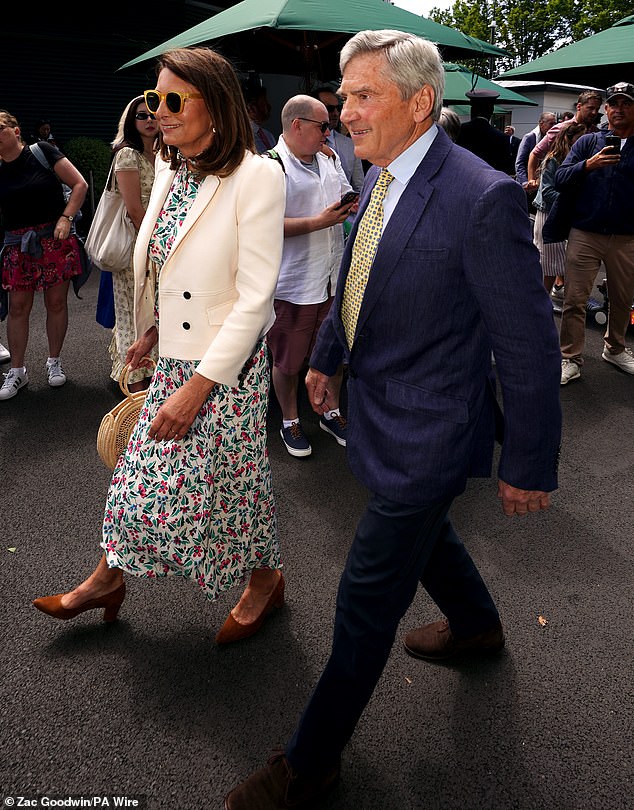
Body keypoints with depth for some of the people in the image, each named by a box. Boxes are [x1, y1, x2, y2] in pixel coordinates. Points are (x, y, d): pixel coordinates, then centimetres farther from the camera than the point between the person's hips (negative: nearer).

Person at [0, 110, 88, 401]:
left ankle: (54, 362, 22)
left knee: (56, 302, 5)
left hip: (56, 239, -2)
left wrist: (66, 217, -13)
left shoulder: (42, 152, -1)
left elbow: (80, 184, -4)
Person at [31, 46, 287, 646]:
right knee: (142, 471, 17)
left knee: (230, 481, 9)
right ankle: (107, 579, 39)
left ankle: (264, 580, 37)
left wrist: (197, 388, -21)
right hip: (173, 360, 7)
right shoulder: (169, 169, 6)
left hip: (229, 367, -6)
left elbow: (256, 298, -21)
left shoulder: (256, 176, -17)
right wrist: (154, 327, 16)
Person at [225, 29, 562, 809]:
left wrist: (528, 465, -13)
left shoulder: (483, 197, -23)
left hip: (426, 431, -8)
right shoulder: (381, 176, 3)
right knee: (421, 529, 29)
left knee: (366, 599, 4)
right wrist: (326, 355, 27)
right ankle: (477, 625, 60)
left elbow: (527, 344, -19)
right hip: (379, 407, 9)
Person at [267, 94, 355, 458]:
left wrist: (351, 205, -1)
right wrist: (319, 221, -23)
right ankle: (290, 421, 29)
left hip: (334, 276, 7)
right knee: (288, 360, 8)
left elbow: (346, 197, 23)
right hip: (293, 284, -7)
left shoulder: (330, 158, 11)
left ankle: (332, 412, 37)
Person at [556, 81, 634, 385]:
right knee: (575, 300, -4)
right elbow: (560, 179, -4)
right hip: (585, 235, -1)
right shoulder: (589, 142, 7)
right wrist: (588, 165, -18)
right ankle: (571, 359, 4)